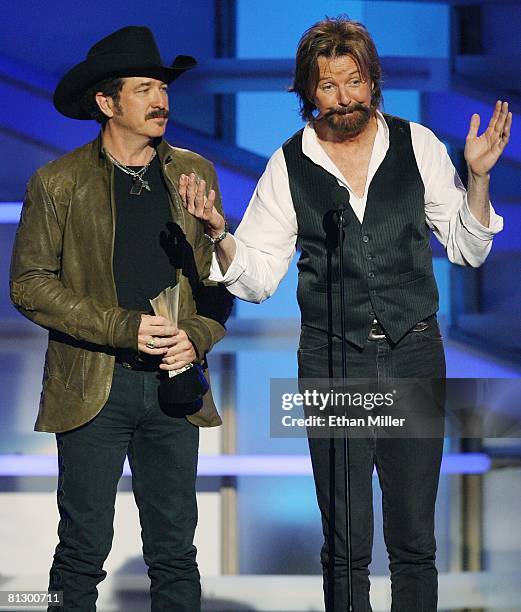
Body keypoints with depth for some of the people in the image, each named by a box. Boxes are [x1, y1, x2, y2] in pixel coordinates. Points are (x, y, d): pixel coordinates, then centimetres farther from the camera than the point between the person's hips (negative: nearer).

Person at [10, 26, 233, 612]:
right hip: (92, 386, -3)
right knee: (83, 548, 1)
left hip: (173, 385, 3)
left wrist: (197, 337, -8)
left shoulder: (195, 174, 9)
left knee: (175, 552, 7)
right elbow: (30, 284, -5)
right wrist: (123, 328, -13)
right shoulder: (58, 183, -1)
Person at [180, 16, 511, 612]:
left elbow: (468, 249, 8)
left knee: (414, 541, 4)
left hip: (414, 356, 0)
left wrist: (478, 176, -7)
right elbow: (257, 278, 3)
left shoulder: (416, 145, 3)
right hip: (331, 361, 0)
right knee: (346, 546, 3)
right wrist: (217, 232, -15)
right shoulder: (288, 166, 2)